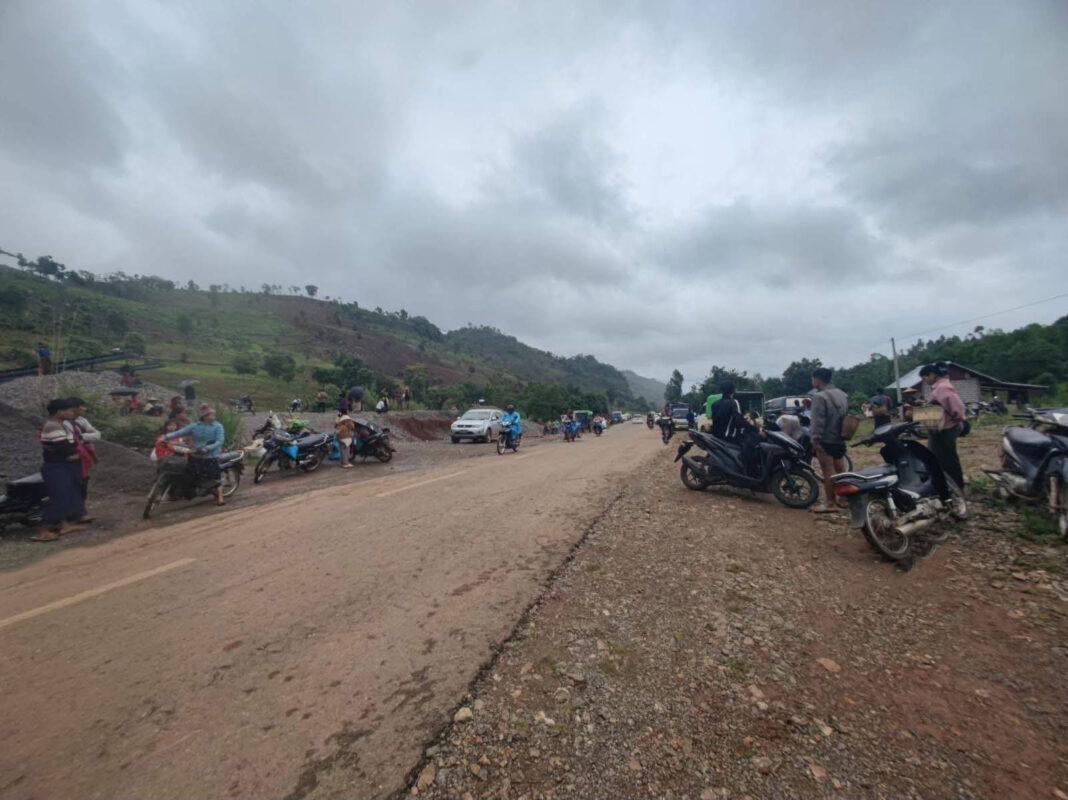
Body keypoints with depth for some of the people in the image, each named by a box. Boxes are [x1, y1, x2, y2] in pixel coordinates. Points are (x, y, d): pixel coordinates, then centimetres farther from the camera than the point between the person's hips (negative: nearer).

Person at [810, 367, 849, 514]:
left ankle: (829, 503, 2)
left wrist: (815, 439, -22)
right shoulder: (842, 394, 13)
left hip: (825, 440, -9)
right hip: (840, 440, 9)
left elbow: (818, 420, -22)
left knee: (828, 471, -4)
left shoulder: (820, 397, -17)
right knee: (840, 471, 16)